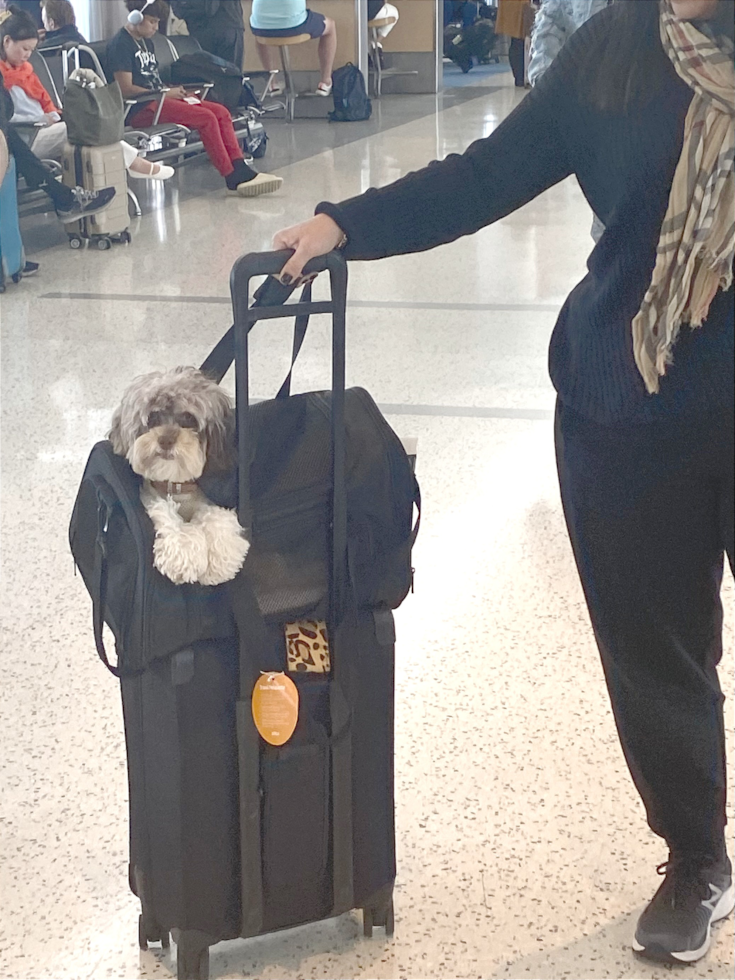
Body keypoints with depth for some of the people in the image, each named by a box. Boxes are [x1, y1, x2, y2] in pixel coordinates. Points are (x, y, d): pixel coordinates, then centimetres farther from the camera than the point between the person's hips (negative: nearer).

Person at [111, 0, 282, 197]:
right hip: (141, 109, -10)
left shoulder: (145, 42, 22)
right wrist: (165, 93, -11)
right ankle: (233, 178, -21)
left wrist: (172, 90, 3)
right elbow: (125, 89, -16)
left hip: (157, 100, 10)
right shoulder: (120, 45, -8)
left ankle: (240, 168, -17)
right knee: (206, 118, -24)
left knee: (221, 112, -7)